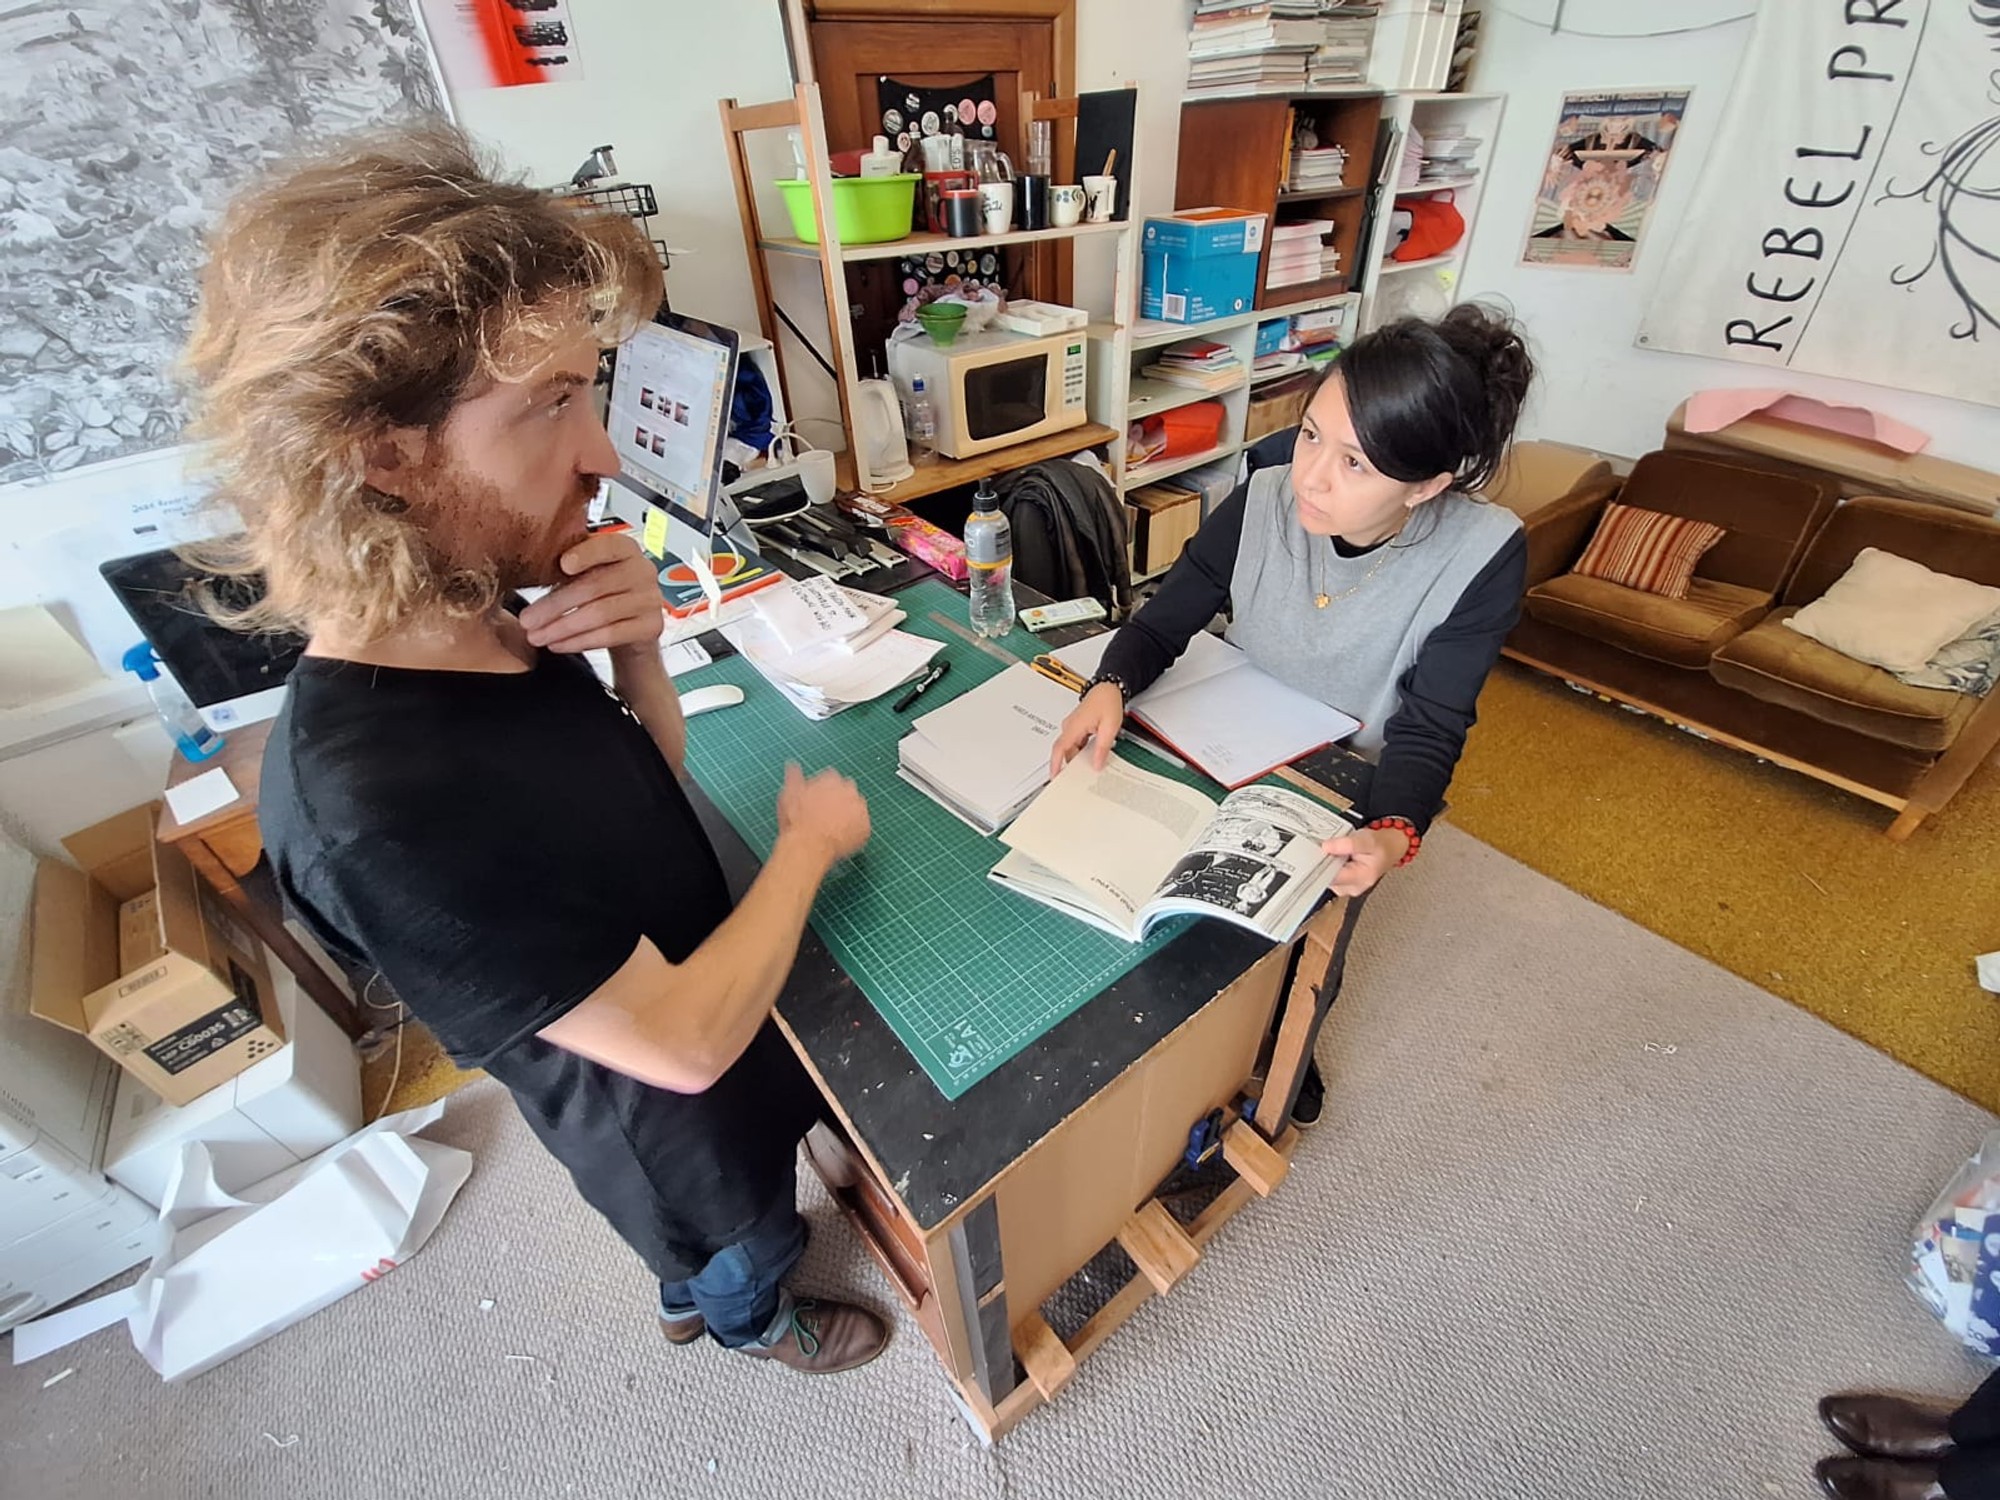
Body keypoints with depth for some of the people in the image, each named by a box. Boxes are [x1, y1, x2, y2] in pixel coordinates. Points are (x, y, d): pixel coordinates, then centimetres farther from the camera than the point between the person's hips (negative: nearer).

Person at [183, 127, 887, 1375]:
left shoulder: (489, 623, -17)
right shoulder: (372, 798, -41)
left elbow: (652, 788, -3)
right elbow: (684, 1043, -34)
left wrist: (637, 651, -22)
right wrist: (810, 843, -21)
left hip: (688, 1006, 6)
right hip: (667, 1104, -6)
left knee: (717, 1221, 37)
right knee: (748, 1237, 30)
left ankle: (696, 1293, 69)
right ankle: (753, 1318, 64)